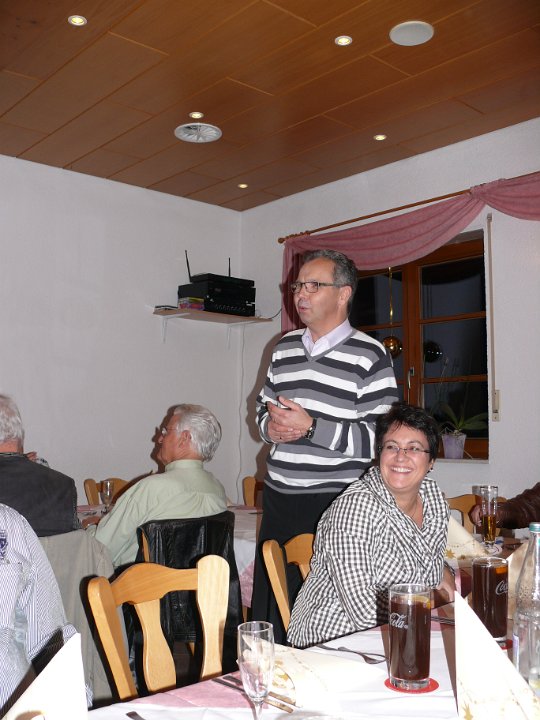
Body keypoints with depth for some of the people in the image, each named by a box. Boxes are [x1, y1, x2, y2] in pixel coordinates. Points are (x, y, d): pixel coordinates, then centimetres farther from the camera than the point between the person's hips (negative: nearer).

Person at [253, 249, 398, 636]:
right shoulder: (285, 347, 13)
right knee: (267, 615, 12)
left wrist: (310, 428, -19)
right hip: (278, 498, 6)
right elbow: (263, 406, 24)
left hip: (335, 506, -5)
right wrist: (270, 427, 0)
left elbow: (381, 438, -13)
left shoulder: (369, 355, -7)